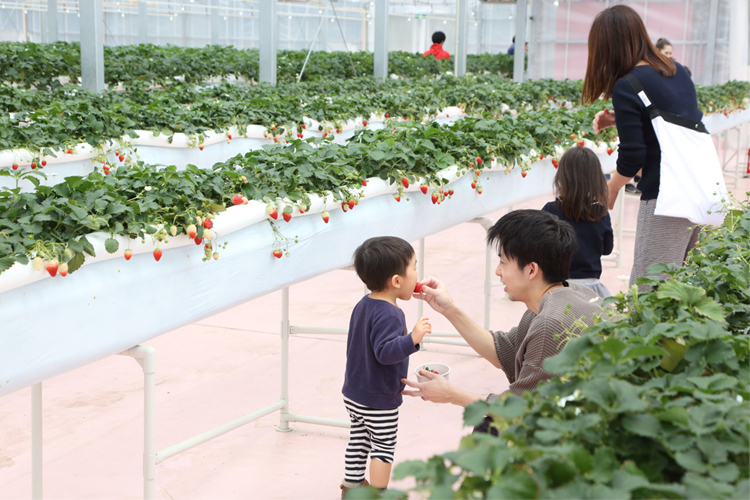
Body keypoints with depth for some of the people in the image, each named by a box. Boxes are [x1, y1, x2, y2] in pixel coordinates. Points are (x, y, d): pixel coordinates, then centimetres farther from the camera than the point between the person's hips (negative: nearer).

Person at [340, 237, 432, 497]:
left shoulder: (363, 305, 3)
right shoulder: (388, 315, -27)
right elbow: (385, 351, -34)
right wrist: (412, 339, -43)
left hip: (353, 394, 9)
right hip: (379, 400, -9)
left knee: (358, 439, 21)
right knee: (383, 447, 5)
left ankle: (352, 485, 34)